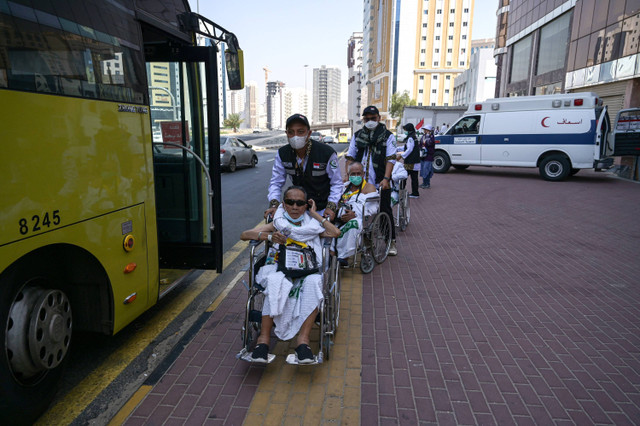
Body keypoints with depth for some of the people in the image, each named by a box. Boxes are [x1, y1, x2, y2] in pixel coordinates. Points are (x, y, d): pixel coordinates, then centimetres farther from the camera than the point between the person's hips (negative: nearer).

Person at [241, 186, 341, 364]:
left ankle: (303, 339, -36)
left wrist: (315, 214, 7)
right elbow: (244, 235, 4)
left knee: (313, 282, -34)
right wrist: (268, 236, -14)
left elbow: (335, 232, -1)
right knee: (275, 283, -36)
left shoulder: (312, 225, 17)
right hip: (280, 269, 0)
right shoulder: (277, 224, 14)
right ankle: (264, 338, -31)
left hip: (307, 271, 1)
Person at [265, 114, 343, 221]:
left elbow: (336, 183, -9)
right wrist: (274, 204, -17)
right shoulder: (282, 154, -8)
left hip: (323, 208, -3)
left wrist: (331, 206, -21)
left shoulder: (327, 153, -18)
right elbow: (276, 182, 0)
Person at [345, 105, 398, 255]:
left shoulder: (388, 136, 3)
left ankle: (391, 241, 13)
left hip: (381, 183, -3)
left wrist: (386, 179, -17)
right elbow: (350, 157, 13)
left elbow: (390, 159, -5)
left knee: (385, 211, 2)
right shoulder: (357, 135, 14)